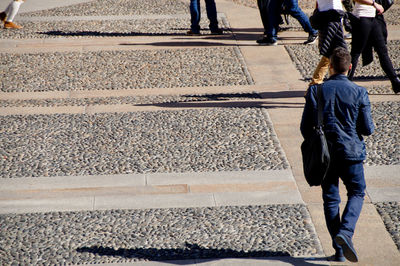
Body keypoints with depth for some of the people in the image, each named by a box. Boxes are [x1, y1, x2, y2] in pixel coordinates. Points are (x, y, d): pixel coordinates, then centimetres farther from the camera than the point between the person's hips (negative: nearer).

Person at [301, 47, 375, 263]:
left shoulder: (316, 91, -4)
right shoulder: (359, 93, -7)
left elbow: (305, 127, -2)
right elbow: (367, 129, -6)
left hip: (324, 153, 1)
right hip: (351, 152, -1)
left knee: (330, 199, 11)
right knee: (356, 194, 14)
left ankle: (339, 250, 10)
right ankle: (345, 232, -11)